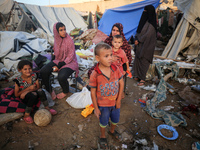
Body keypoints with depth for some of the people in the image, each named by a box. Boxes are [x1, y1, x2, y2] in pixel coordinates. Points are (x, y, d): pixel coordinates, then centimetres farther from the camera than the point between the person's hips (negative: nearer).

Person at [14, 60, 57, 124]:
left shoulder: (34, 76, -6)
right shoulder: (18, 81, -14)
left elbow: (38, 87, -3)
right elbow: (16, 94, -9)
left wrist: (26, 92, -18)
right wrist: (29, 88, -20)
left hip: (34, 99, 3)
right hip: (25, 99, -3)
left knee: (40, 91, -29)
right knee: (33, 94, -35)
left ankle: (47, 108, -13)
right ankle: (26, 115, -18)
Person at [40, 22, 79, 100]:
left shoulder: (69, 41, -16)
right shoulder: (56, 39, 3)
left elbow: (70, 56, -15)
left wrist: (59, 66, -18)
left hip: (70, 62, -6)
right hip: (58, 60, 6)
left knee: (61, 77, -32)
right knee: (43, 71, -13)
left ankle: (65, 92, 4)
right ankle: (50, 91, 9)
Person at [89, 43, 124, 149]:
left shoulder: (115, 69, -16)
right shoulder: (95, 74, -26)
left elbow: (121, 83, -5)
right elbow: (93, 92, -17)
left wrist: (119, 99, -6)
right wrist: (96, 108, -9)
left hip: (115, 102, 4)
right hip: (103, 105, -3)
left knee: (115, 120, 27)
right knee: (103, 122, 22)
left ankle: (112, 131, 61)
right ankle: (102, 137, 53)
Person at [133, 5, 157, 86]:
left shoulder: (151, 23, -12)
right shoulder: (144, 20, 12)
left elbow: (147, 34, -19)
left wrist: (139, 40, -14)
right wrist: (136, 39, -3)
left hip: (146, 46, -8)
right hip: (140, 45, 8)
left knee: (143, 61, -4)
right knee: (137, 60, 10)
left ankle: (142, 79, 6)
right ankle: (138, 75, 23)